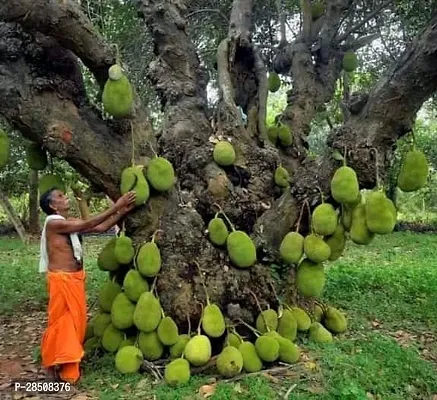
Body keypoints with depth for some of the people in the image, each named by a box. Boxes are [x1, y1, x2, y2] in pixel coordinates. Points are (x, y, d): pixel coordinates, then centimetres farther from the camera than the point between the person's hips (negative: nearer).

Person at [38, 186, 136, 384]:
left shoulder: (71, 222, 9)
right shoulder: (53, 223, -16)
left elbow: (101, 227, 4)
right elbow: (88, 224, -23)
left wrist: (123, 211, -5)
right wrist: (116, 206, -23)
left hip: (76, 278, 8)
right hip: (62, 279, -8)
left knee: (76, 320, 16)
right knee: (62, 322, 3)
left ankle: (69, 362, 32)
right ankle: (59, 366, 20)